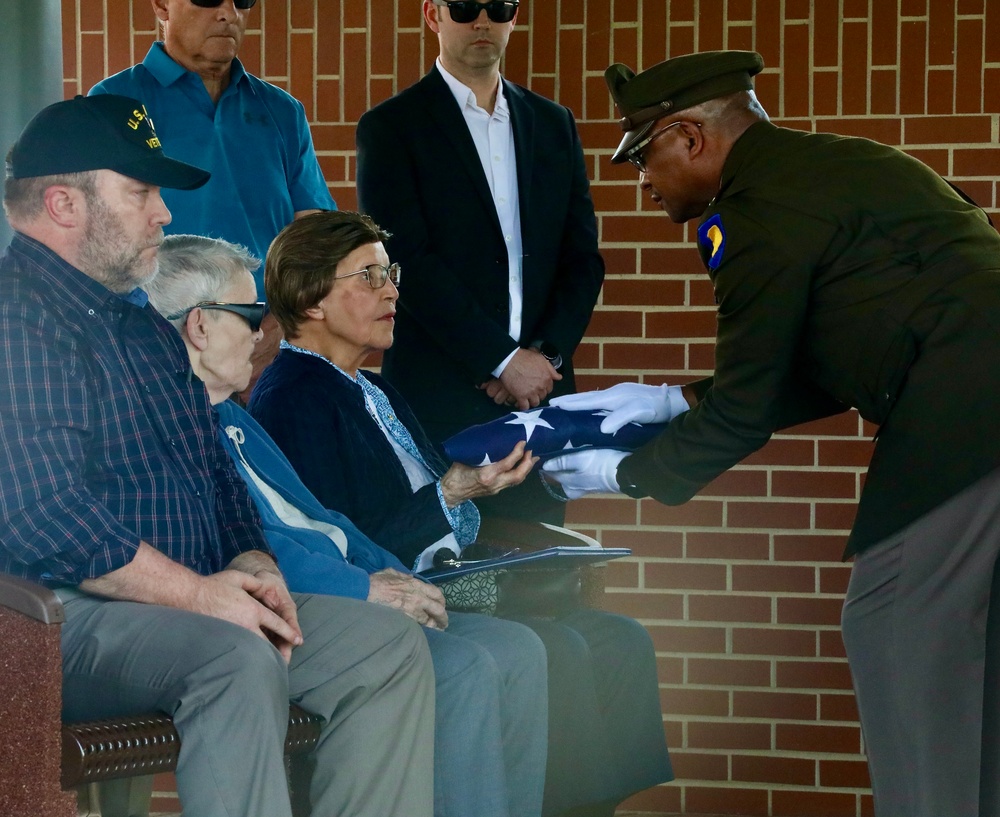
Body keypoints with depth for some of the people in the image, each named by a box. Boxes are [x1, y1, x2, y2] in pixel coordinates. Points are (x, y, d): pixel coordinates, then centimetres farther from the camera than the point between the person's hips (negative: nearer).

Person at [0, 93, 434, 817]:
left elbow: (219, 474, 25)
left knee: (391, 646, -5)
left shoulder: (146, 328, 22)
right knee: (240, 662, -37)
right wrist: (197, 592, -19)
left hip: (193, 605, 10)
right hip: (65, 621, -10)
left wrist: (253, 564, 3)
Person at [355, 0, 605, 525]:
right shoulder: (390, 128, 0)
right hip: (440, 400, -4)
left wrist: (548, 355, -5)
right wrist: (502, 360, -14)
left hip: (540, 392, 4)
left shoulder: (554, 124, 16)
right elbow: (409, 263, -9)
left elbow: (582, 256, 12)